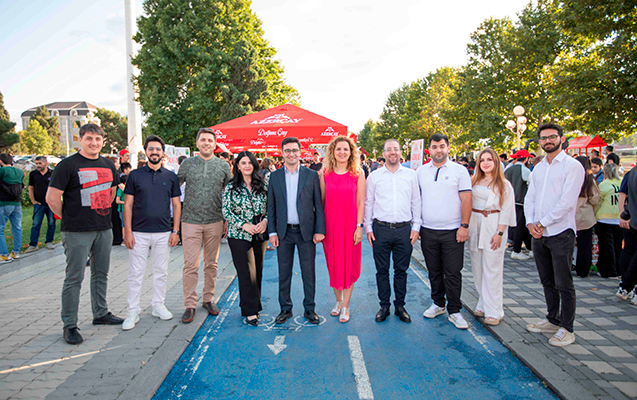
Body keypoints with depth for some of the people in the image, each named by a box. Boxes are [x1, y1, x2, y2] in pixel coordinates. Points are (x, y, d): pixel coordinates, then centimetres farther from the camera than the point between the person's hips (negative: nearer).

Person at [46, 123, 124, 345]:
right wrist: (69, 218, -3)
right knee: (74, 278, -1)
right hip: (77, 233, -6)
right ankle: (69, 325, 11)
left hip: (104, 229, 6)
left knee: (101, 274, 16)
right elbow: (52, 198, -10)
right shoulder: (68, 165, -9)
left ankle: (101, 314, 30)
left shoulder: (108, 165, 10)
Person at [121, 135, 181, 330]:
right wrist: (128, 231, -7)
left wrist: (175, 231, 0)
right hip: (139, 233, -1)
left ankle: (158, 306, 25)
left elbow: (176, 205, 7)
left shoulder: (171, 177, 6)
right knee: (135, 273, 2)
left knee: (161, 272, 10)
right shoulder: (135, 175, 2)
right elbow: (128, 205, 1)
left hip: (163, 233, 2)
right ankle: (133, 312, 13)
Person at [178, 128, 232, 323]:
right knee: (190, 264, -3)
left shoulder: (223, 165, 5)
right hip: (191, 221, -1)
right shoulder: (187, 164, 4)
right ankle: (190, 305, 7)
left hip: (215, 222, 1)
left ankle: (209, 299, 24)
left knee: (211, 263, 10)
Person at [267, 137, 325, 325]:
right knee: (284, 273, 10)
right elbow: (271, 206, 6)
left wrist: (320, 230, -6)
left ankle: (309, 309, 21)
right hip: (284, 232, 1)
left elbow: (319, 205, 0)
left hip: (306, 231, -1)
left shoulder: (311, 175, 0)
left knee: (309, 272, 7)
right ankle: (285, 308, 24)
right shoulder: (274, 176, 5)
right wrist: (272, 232, 0)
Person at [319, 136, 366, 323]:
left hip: (350, 224, -2)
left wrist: (359, 226, -8)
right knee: (333, 263, 11)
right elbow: (321, 200, 5)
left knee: (349, 264, 5)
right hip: (330, 224, 2)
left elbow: (361, 202, -3)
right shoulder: (324, 173, 2)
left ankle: (345, 306, 17)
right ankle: (338, 301, 29)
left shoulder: (358, 173, -2)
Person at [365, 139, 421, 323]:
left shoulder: (411, 175, 7)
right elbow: (368, 203, 7)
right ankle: (384, 306, 19)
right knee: (382, 270, 6)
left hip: (404, 229, 1)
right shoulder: (374, 176, 5)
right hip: (381, 229, 0)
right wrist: (368, 227, 3)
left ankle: (400, 306, 21)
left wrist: (416, 227, 3)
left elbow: (416, 202, 9)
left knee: (401, 270, 8)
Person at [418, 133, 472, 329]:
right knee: (434, 271, 13)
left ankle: (454, 311, 12)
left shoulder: (459, 170, 0)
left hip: (452, 231, -3)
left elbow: (466, 199, -3)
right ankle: (438, 304, 28)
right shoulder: (421, 171, 9)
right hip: (428, 230, 3)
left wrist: (464, 226, -10)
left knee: (453, 273, 1)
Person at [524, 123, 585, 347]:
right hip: (539, 234, 7)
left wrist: (542, 223, -14)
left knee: (563, 284, 0)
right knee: (547, 281, 16)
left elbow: (567, 202, -16)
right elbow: (530, 198, 11)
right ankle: (552, 320, 29)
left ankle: (566, 329, 12)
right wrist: (530, 222, -5)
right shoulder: (538, 168, 14)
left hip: (561, 233, -7)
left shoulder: (572, 166, -7)